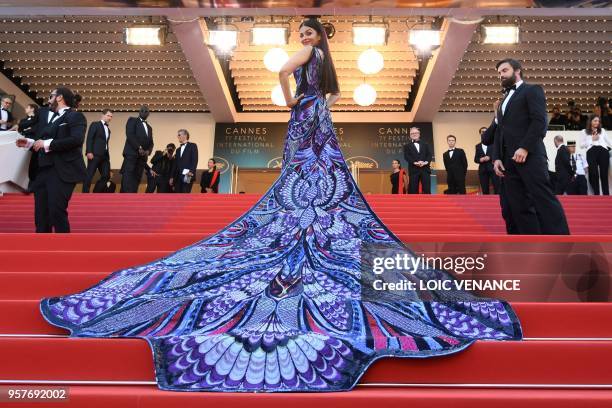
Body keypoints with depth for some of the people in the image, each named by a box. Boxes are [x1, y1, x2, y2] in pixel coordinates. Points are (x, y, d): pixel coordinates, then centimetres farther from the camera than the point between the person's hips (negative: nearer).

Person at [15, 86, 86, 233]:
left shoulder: (75, 116, -5)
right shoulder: (55, 118, 22)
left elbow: (76, 139, -21)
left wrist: (47, 143, -18)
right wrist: (30, 142, 13)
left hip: (62, 172, -9)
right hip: (45, 170, 9)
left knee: (57, 211, -13)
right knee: (41, 214, 9)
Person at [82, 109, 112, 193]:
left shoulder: (108, 129, 22)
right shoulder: (95, 124, 2)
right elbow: (89, 139, -8)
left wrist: (107, 155, 15)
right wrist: (89, 152, -19)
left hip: (104, 155, 7)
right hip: (95, 154, -7)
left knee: (106, 176, 2)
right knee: (89, 175, -6)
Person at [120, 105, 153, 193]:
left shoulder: (149, 127, 27)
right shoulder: (132, 121, 9)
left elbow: (151, 142, 19)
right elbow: (130, 135, -6)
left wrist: (148, 151, -3)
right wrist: (139, 148, -15)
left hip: (142, 156, 6)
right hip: (131, 153, -6)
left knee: (136, 179, -2)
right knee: (128, 178, -16)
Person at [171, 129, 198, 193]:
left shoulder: (192, 146, 5)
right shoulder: (178, 149, 26)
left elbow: (195, 160, -7)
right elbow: (175, 164, 22)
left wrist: (191, 171, -21)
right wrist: (172, 177, 14)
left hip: (188, 176, -7)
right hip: (178, 177, 7)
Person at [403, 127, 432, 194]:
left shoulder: (425, 145, 21)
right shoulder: (407, 146, 14)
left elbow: (430, 155, 9)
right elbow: (406, 157, -1)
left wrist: (426, 162, -12)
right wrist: (415, 163, -17)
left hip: (425, 169, 2)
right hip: (414, 170, -2)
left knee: (427, 190, -4)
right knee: (413, 190, -5)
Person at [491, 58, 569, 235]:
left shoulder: (532, 90, 7)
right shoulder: (503, 102, 28)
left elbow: (539, 121, -7)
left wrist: (524, 148, -17)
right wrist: (497, 157, 7)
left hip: (529, 156, -7)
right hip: (508, 160, 7)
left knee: (544, 201, -14)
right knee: (518, 206, -1)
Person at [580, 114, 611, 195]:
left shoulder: (602, 130, 21)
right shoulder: (585, 132, 13)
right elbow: (581, 145, 6)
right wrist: (592, 140, -1)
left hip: (603, 151, 2)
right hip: (591, 152, -2)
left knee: (604, 174, -2)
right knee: (594, 174, -7)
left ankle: (606, 195, -1)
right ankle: (596, 194, -2)